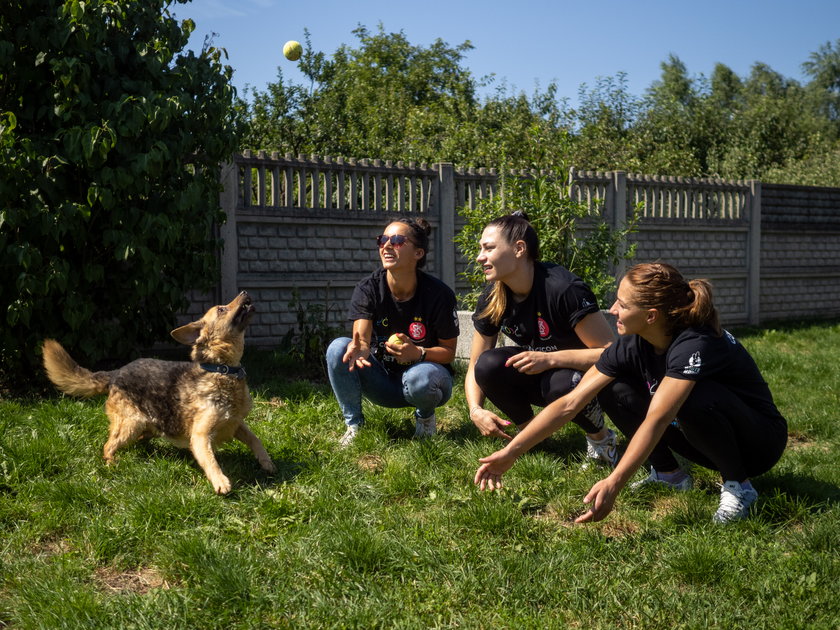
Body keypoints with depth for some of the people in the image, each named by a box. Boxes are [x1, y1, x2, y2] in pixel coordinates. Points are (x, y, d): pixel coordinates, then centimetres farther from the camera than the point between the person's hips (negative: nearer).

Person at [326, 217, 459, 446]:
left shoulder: (438, 294, -17)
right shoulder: (367, 289, -12)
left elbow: (449, 351, -10)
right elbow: (361, 338, -24)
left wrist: (418, 353, -31)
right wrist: (358, 349, -50)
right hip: (383, 381, 2)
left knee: (420, 377, -38)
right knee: (338, 348, -24)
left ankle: (425, 417, -1)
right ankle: (354, 425, -10)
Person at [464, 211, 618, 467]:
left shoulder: (563, 288, -27)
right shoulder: (491, 298, -9)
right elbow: (475, 367, -5)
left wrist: (551, 359, -36)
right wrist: (476, 410, -24)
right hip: (536, 376, 5)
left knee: (561, 385, -38)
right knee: (488, 365, -24)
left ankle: (600, 436, -4)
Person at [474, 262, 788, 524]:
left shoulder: (695, 344, -32)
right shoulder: (633, 345, -12)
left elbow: (656, 420, -41)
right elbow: (570, 403, -14)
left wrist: (613, 484, -49)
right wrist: (510, 453, -19)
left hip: (760, 441, -6)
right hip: (705, 440, 6)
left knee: (694, 398, -37)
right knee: (614, 390, -11)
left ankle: (738, 485, -13)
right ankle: (669, 474, 3)